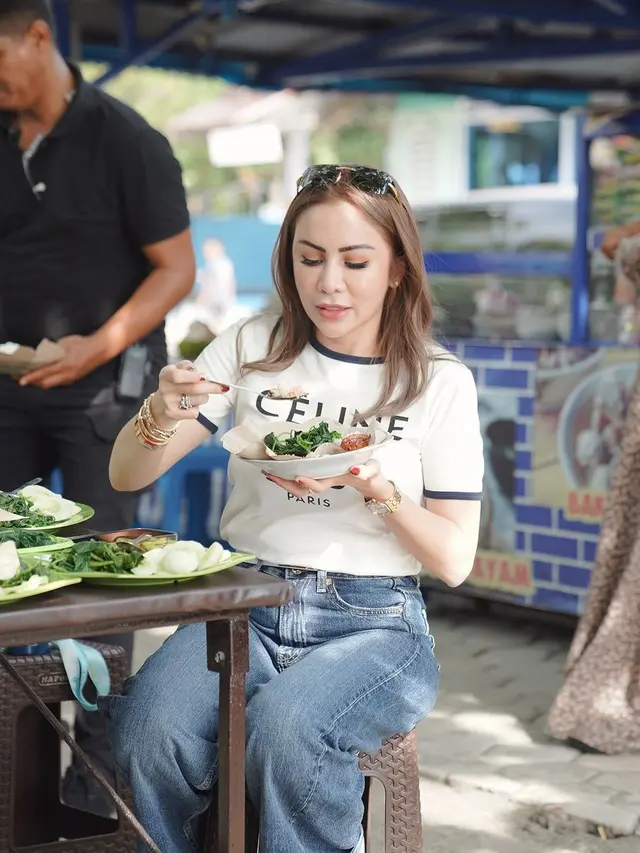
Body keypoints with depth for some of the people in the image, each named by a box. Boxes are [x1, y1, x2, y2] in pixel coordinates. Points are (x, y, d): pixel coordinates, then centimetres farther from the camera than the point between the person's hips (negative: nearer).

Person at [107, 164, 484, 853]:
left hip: (374, 621, -2)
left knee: (285, 730, -35)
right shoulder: (253, 347, 7)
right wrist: (161, 415, -14)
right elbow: (126, 476, 7)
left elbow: (454, 560, 0)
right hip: (246, 608, 2)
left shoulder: (440, 381, 2)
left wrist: (375, 487, -16)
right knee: (148, 733, -29)